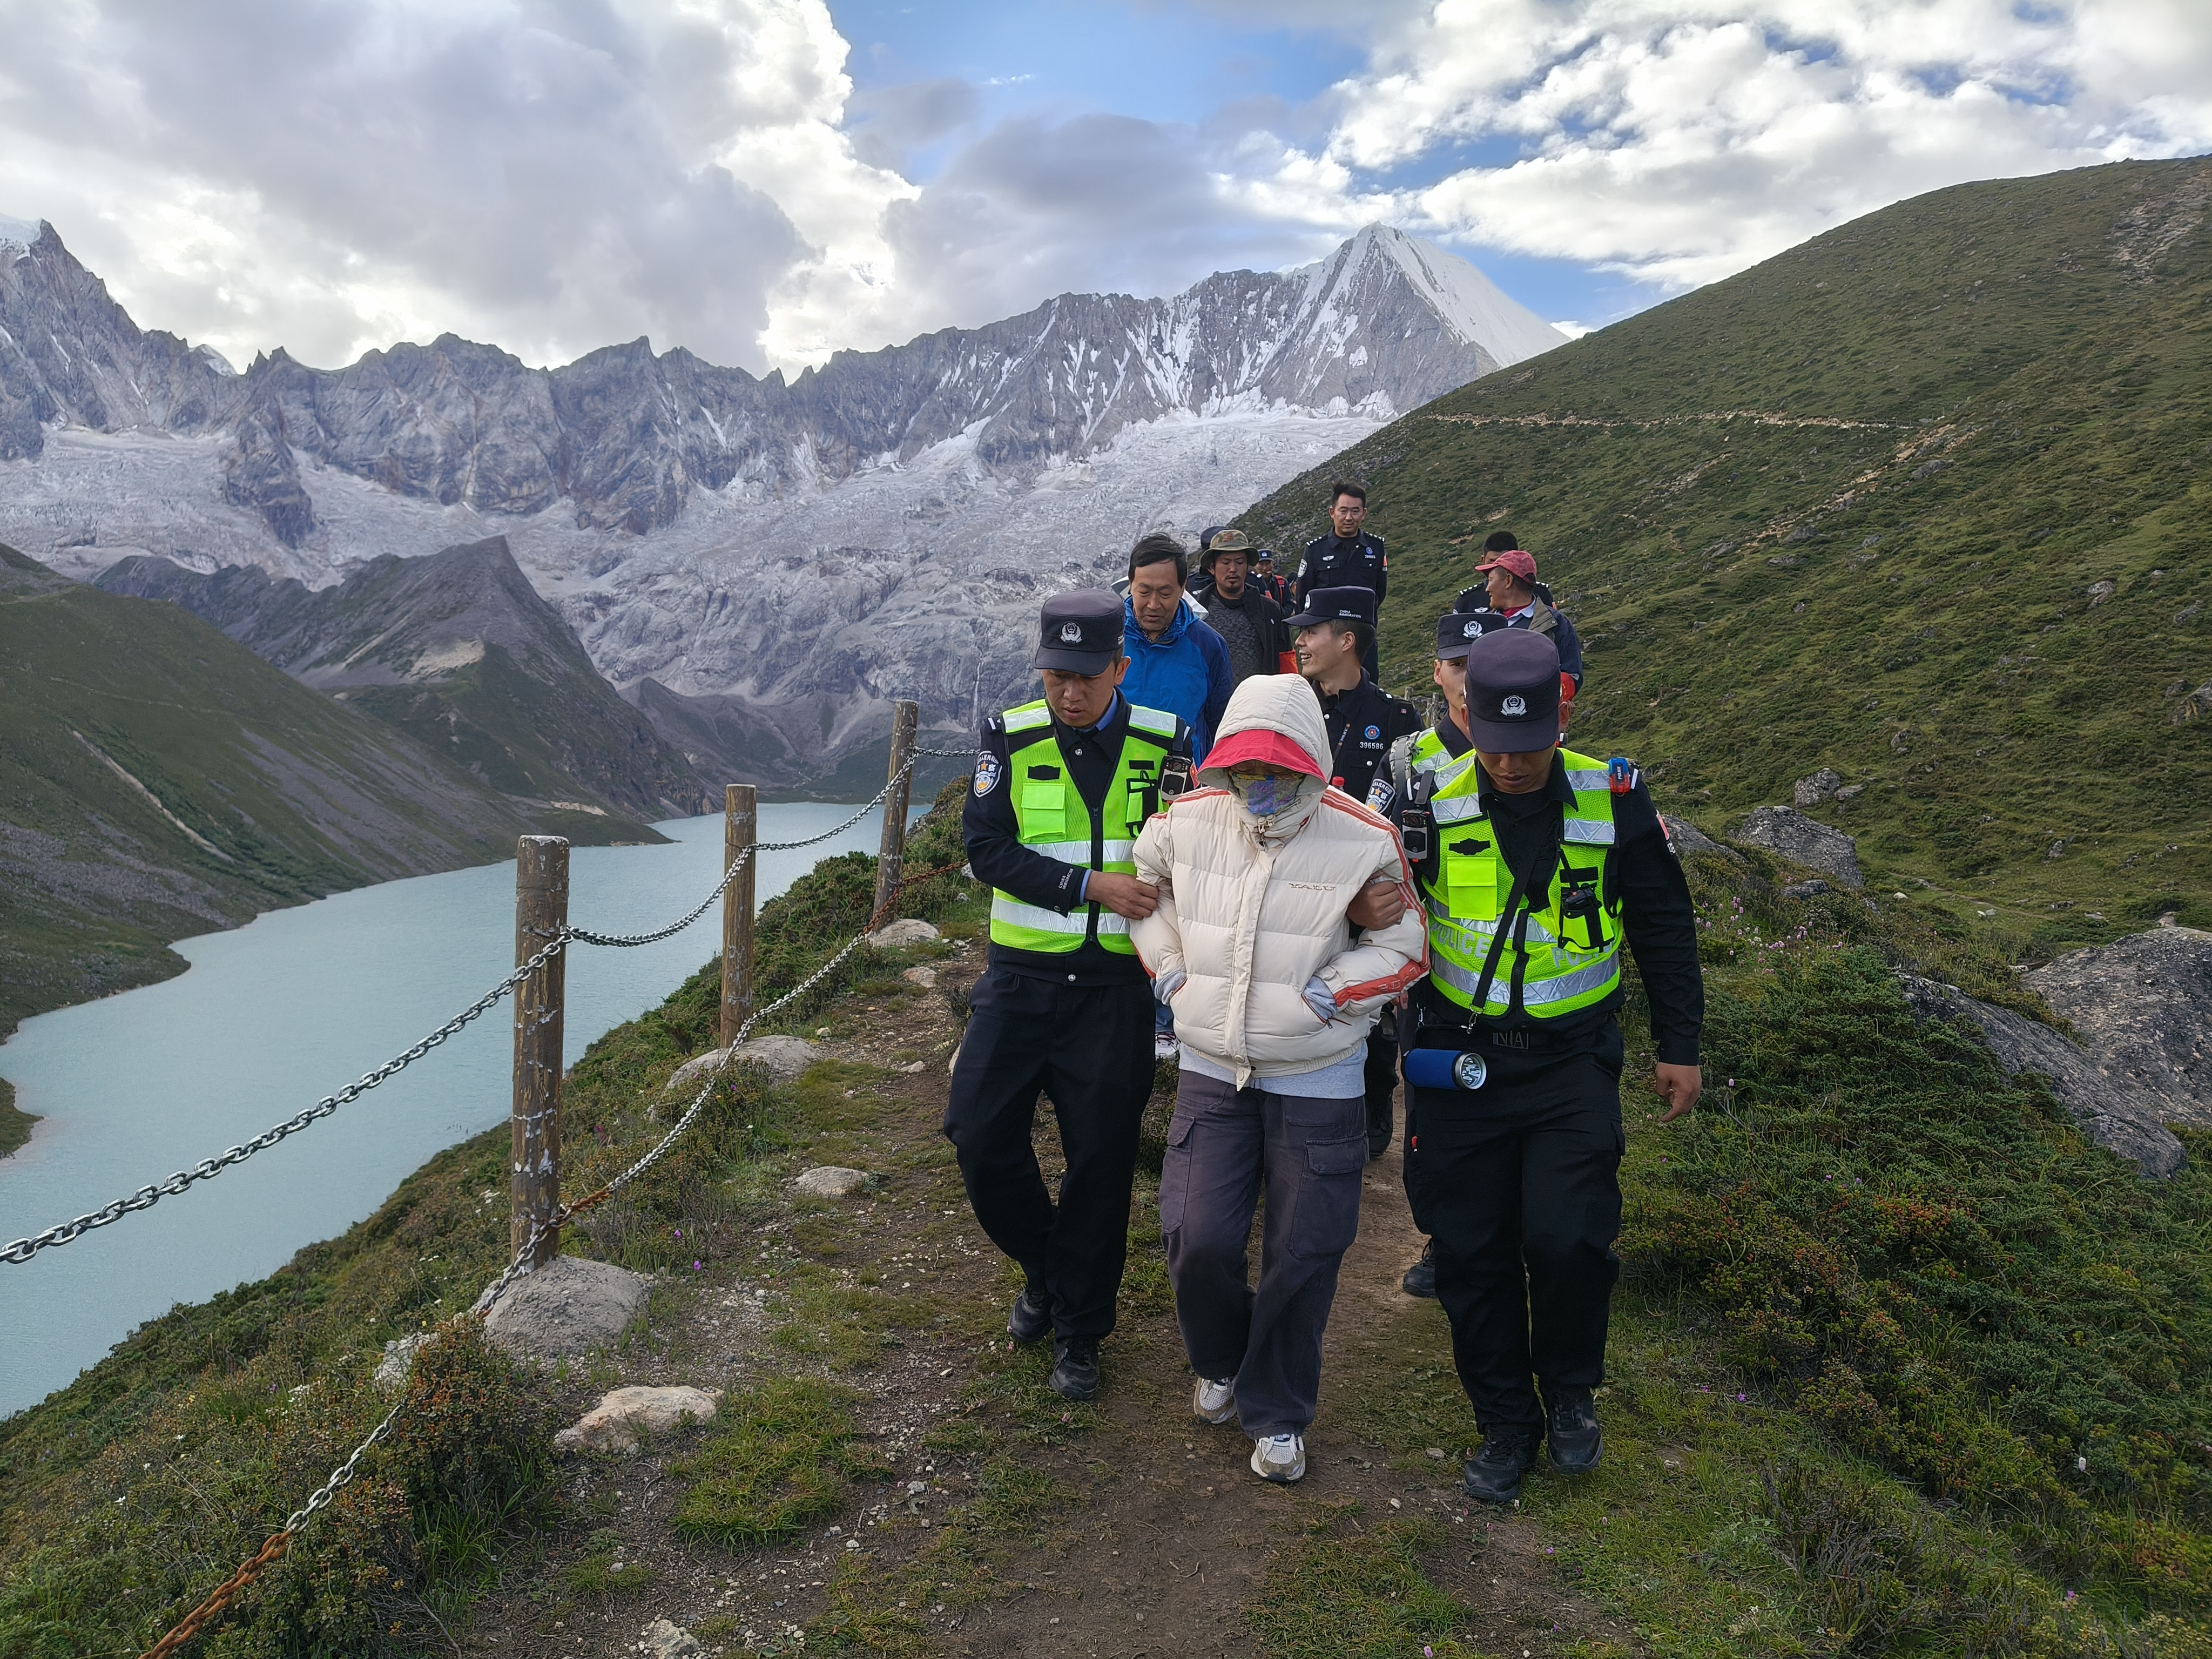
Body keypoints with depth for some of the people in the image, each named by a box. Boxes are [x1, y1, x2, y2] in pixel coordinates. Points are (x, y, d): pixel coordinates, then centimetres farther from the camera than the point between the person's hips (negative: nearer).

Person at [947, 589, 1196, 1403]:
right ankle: (1043, 1267, 26)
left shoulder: (1165, 741, -2)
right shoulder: (1010, 736, -3)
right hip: (1021, 976, 1)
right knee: (980, 1136, -3)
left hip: (1114, 985, -1)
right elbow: (987, 848, -11)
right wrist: (1091, 884, -19)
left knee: (1101, 1160, 5)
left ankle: (1078, 1330, 24)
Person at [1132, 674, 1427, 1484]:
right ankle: (1219, 1363, 32)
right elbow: (1143, 885, 16)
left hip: (1315, 1082, -2)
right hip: (1211, 1069, 2)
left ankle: (1277, 1412, 28)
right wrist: (1169, 969, 5)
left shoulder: (1363, 841, -13)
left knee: (1302, 1256, 6)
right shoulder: (1188, 822, -5)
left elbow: (1402, 951, -4)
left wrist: (1319, 999, -14)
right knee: (1198, 1239, -1)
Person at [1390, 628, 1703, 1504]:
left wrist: (1680, 1047, 7)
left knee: (1567, 1240, -11)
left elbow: (1665, 930, 5)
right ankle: (1505, 1423, 27)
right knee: (1471, 1252, 6)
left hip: (1573, 1062, -1)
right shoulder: (1432, 802, -8)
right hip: (1458, 1064, 1)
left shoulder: (1614, 801, -6)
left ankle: (1570, 1393, 20)